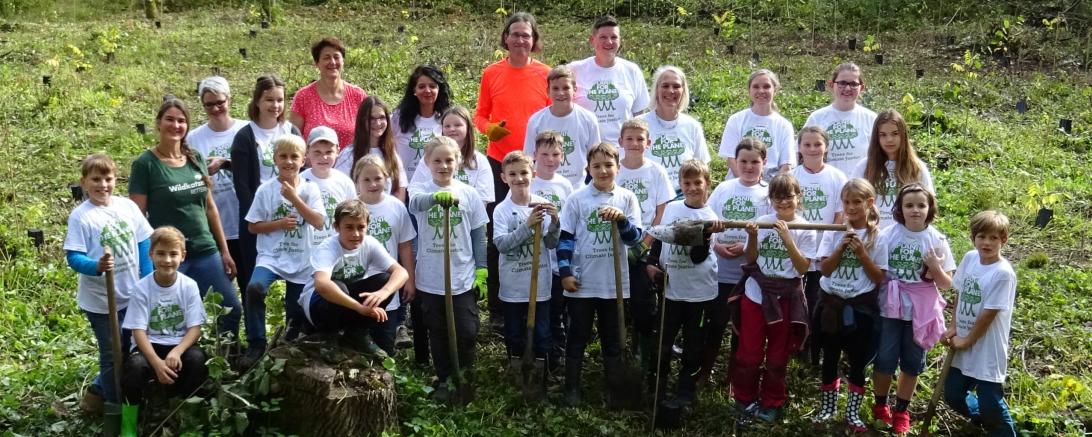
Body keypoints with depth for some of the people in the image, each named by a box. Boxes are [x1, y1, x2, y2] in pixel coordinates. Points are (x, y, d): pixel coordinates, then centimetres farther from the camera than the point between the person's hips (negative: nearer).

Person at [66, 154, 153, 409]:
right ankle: (116, 405, 22)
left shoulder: (127, 206, -1)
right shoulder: (80, 216, -13)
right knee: (112, 355, 6)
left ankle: (99, 388, 38)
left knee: (133, 349, 18)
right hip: (101, 300, -5)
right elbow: (73, 256, -17)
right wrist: (97, 266, -37)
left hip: (133, 295, 5)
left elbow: (143, 243, 6)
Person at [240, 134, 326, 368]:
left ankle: (290, 344, 39)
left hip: (302, 260, 1)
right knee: (254, 288, -29)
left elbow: (319, 222, -13)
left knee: (296, 311, 6)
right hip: (271, 255, -1)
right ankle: (256, 343, -14)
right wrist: (280, 224, -14)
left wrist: (294, 198, -18)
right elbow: (253, 226, 1)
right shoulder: (266, 190, -2)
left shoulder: (310, 189, -1)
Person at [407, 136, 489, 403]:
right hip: (430, 280, 0)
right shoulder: (422, 192, -2)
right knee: (438, 334, 11)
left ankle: (464, 377, 23)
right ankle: (444, 380, 27)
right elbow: (414, 203, -28)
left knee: (467, 332, 0)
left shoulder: (469, 194, 1)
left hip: (463, 278, 0)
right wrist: (437, 196, -49)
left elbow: (479, 236, 5)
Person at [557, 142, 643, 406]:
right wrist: (565, 272, -7)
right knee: (578, 337, 9)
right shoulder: (577, 198, -4)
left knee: (613, 339, 13)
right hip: (581, 282, -1)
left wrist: (622, 219, -21)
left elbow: (635, 238, -3)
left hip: (615, 283, 2)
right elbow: (565, 238, -1)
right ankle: (572, 388, 20)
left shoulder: (626, 198, 1)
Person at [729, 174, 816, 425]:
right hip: (755, 294, 1)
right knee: (748, 354, 7)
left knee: (777, 356, 12)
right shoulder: (762, 222, -1)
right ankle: (744, 400, 24)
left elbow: (803, 267, -13)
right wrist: (753, 236, -16)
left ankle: (771, 404, 28)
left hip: (786, 298, -1)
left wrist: (787, 238, -22)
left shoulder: (805, 230, -6)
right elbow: (751, 259, 1)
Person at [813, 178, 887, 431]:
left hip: (860, 307, -1)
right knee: (830, 358, 12)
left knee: (858, 361, 6)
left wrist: (861, 253, -17)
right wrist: (841, 247, -16)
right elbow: (824, 269, -4)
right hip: (831, 303, 2)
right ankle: (827, 407, 26)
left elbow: (878, 277, -6)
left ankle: (853, 412, 18)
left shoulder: (877, 236, -5)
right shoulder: (833, 232, 0)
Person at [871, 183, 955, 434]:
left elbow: (947, 284, -2)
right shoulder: (888, 235, -8)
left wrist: (935, 268, -20)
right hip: (890, 308, -1)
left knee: (912, 363, 12)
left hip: (920, 312, 1)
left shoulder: (936, 240, -6)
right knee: (885, 360, 5)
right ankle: (880, 405, 29)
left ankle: (901, 411, 30)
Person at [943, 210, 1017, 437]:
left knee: (990, 405, -1)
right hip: (962, 344, 7)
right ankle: (983, 417, 43)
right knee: (953, 395, 16)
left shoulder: (1003, 273, -20)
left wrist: (967, 341, -11)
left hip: (987, 349, -7)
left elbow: (989, 313, -18)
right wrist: (953, 327, 3)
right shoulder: (970, 258, 0)